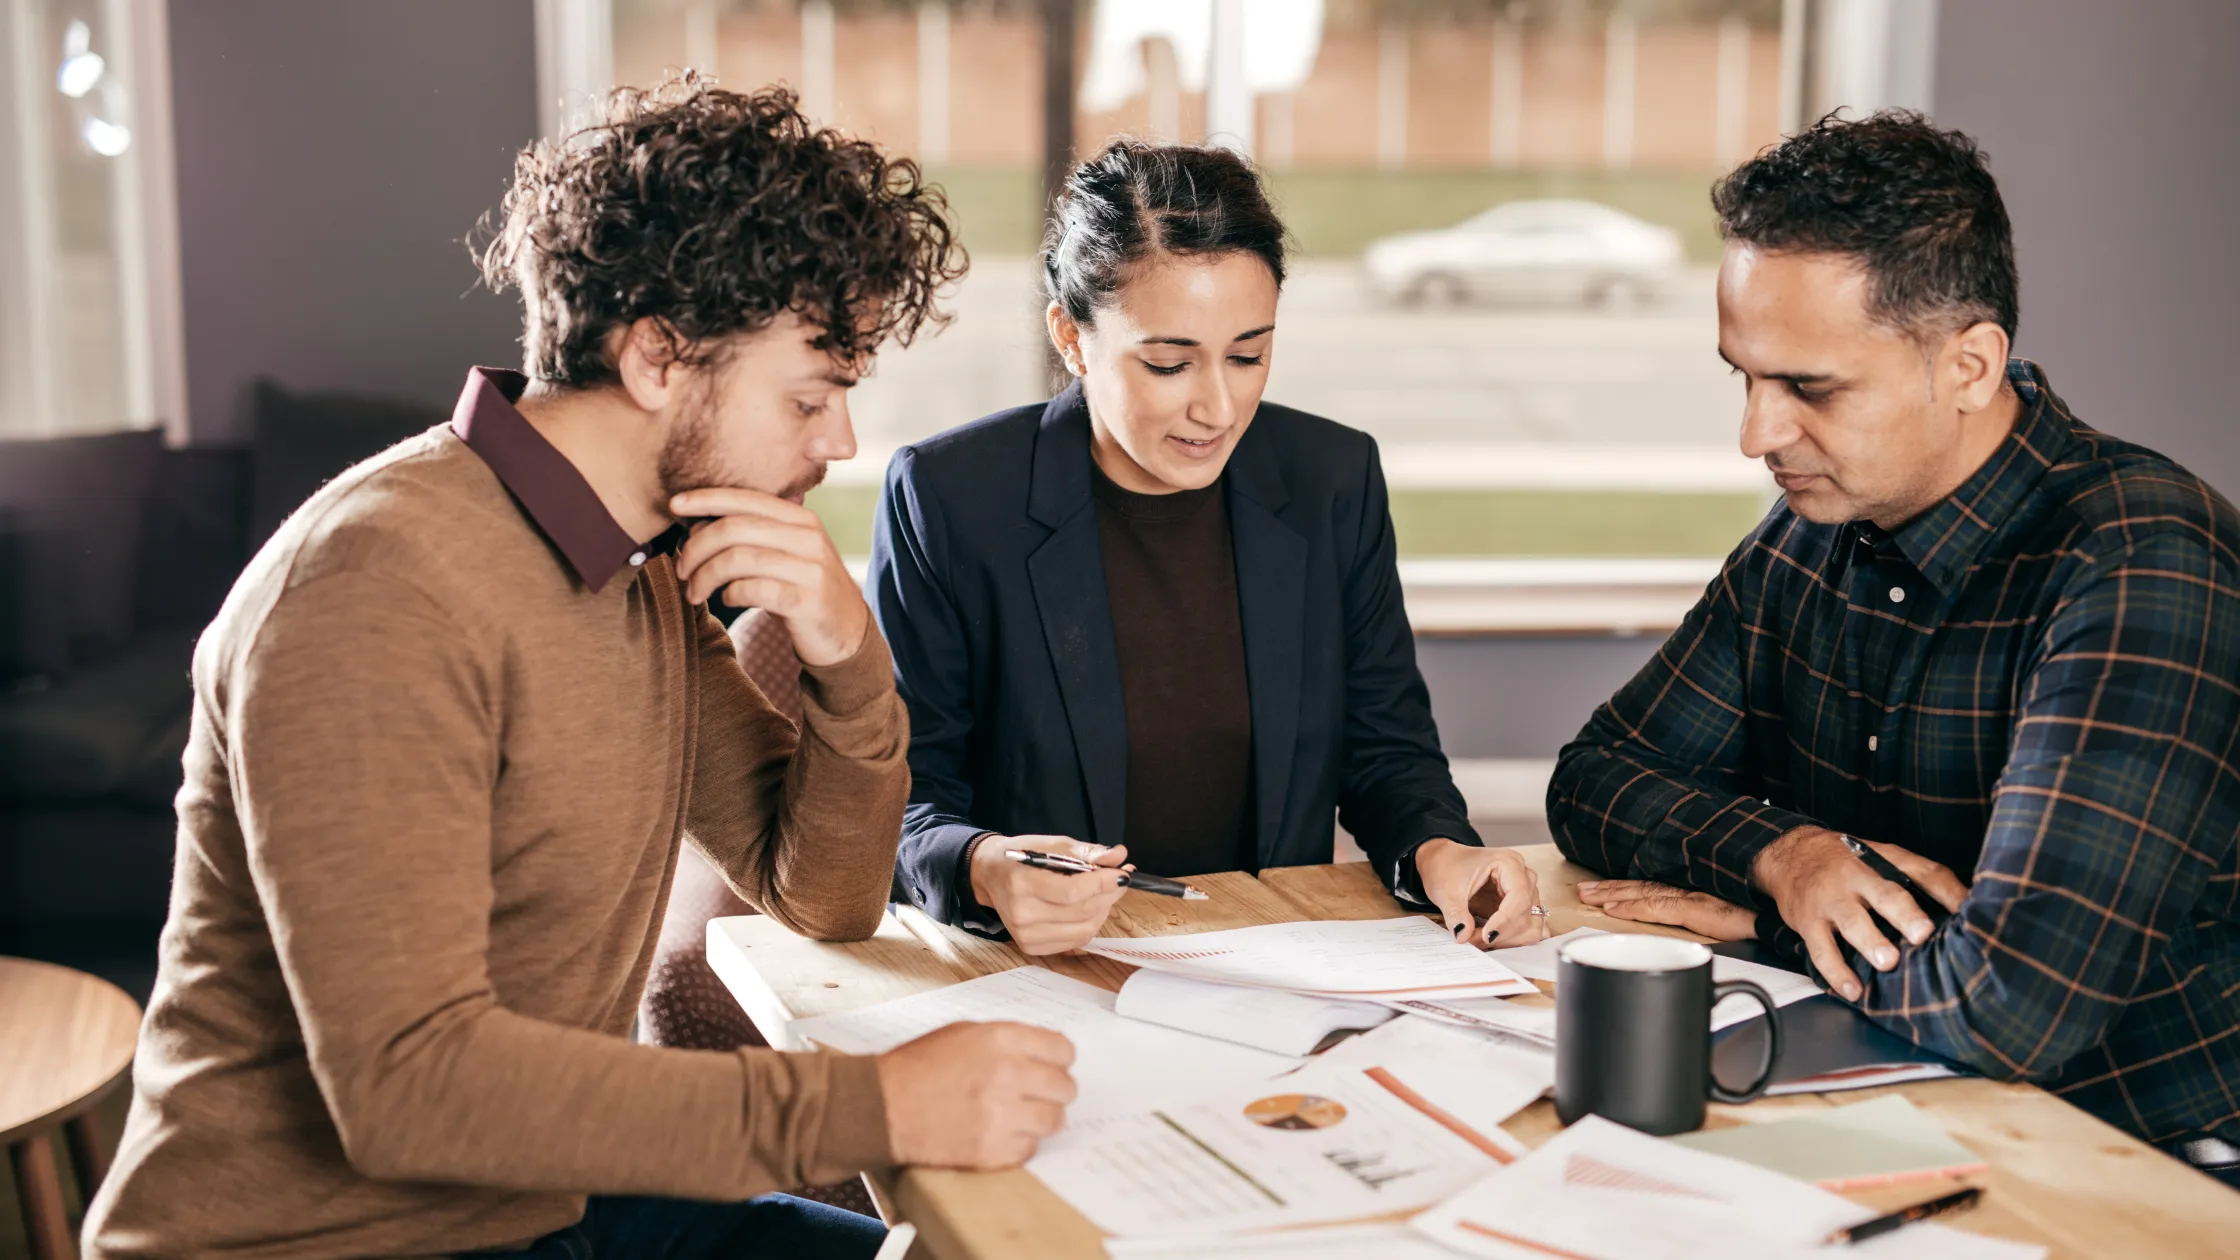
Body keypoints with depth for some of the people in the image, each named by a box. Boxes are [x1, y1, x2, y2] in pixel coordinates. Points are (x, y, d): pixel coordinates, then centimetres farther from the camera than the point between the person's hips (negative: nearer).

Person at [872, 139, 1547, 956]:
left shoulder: (1335, 483, 2)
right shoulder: (947, 499, -9)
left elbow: (1384, 751, 10)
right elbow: (901, 808, -5)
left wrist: (1436, 850, -12)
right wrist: (984, 872, -28)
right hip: (1042, 986, -1)